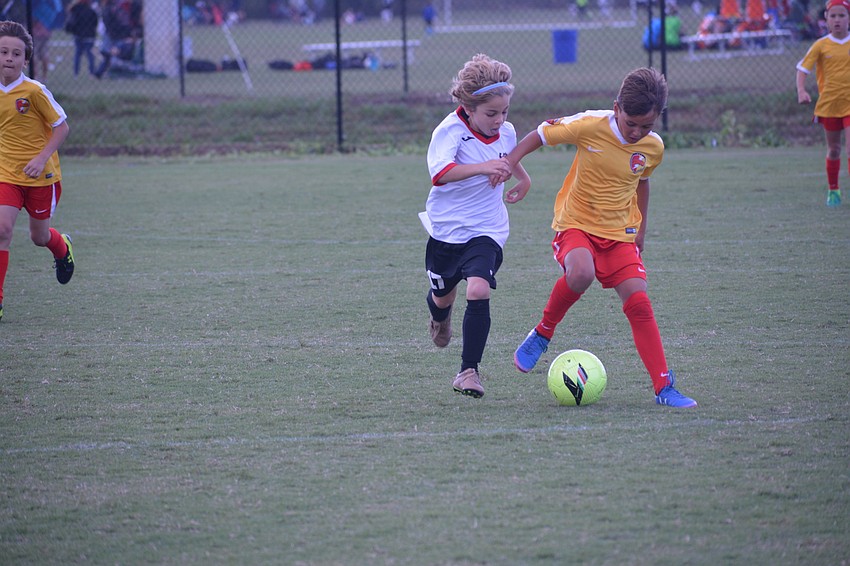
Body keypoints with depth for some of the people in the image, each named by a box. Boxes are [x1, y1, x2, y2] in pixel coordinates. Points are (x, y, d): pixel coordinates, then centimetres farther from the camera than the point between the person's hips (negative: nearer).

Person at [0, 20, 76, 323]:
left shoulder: (34, 91, -15)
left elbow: (61, 127, -10)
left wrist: (41, 158, -19)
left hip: (41, 175, -3)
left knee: (39, 237, 12)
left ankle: (62, 248, 51)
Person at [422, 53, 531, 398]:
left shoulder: (506, 132, -2)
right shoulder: (450, 131, -20)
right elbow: (440, 172, -39)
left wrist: (523, 178, 28)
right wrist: (482, 167, -48)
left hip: (486, 230, 2)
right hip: (446, 228, -1)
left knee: (479, 290, -21)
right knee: (443, 295, 17)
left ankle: (469, 370, -17)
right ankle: (440, 318, 57)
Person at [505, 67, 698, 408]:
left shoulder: (653, 146, -3)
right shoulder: (590, 126, -17)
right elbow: (541, 135, -4)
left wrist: (640, 230, 23)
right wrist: (508, 164, -14)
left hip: (619, 233, 4)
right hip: (576, 225, -4)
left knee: (639, 303, -10)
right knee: (581, 272, -35)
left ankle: (663, 387, -5)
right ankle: (542, 334, -9)